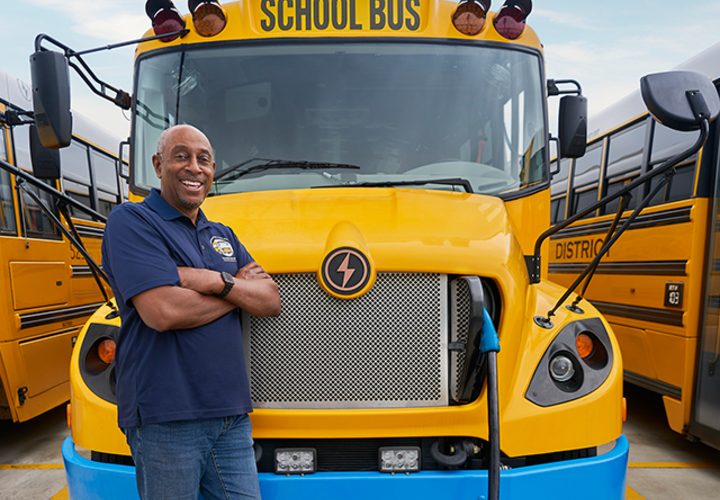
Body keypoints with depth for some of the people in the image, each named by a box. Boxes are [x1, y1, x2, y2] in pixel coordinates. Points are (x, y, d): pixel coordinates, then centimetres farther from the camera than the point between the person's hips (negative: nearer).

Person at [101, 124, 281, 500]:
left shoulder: (223, 236, 14)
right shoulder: (130, 221, -7)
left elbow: (271, 302, 5)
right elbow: (163, 311, -21)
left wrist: (217, 281, -12)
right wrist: (239, 288, -7)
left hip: (232, 415, 6)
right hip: (165, 418, -5)